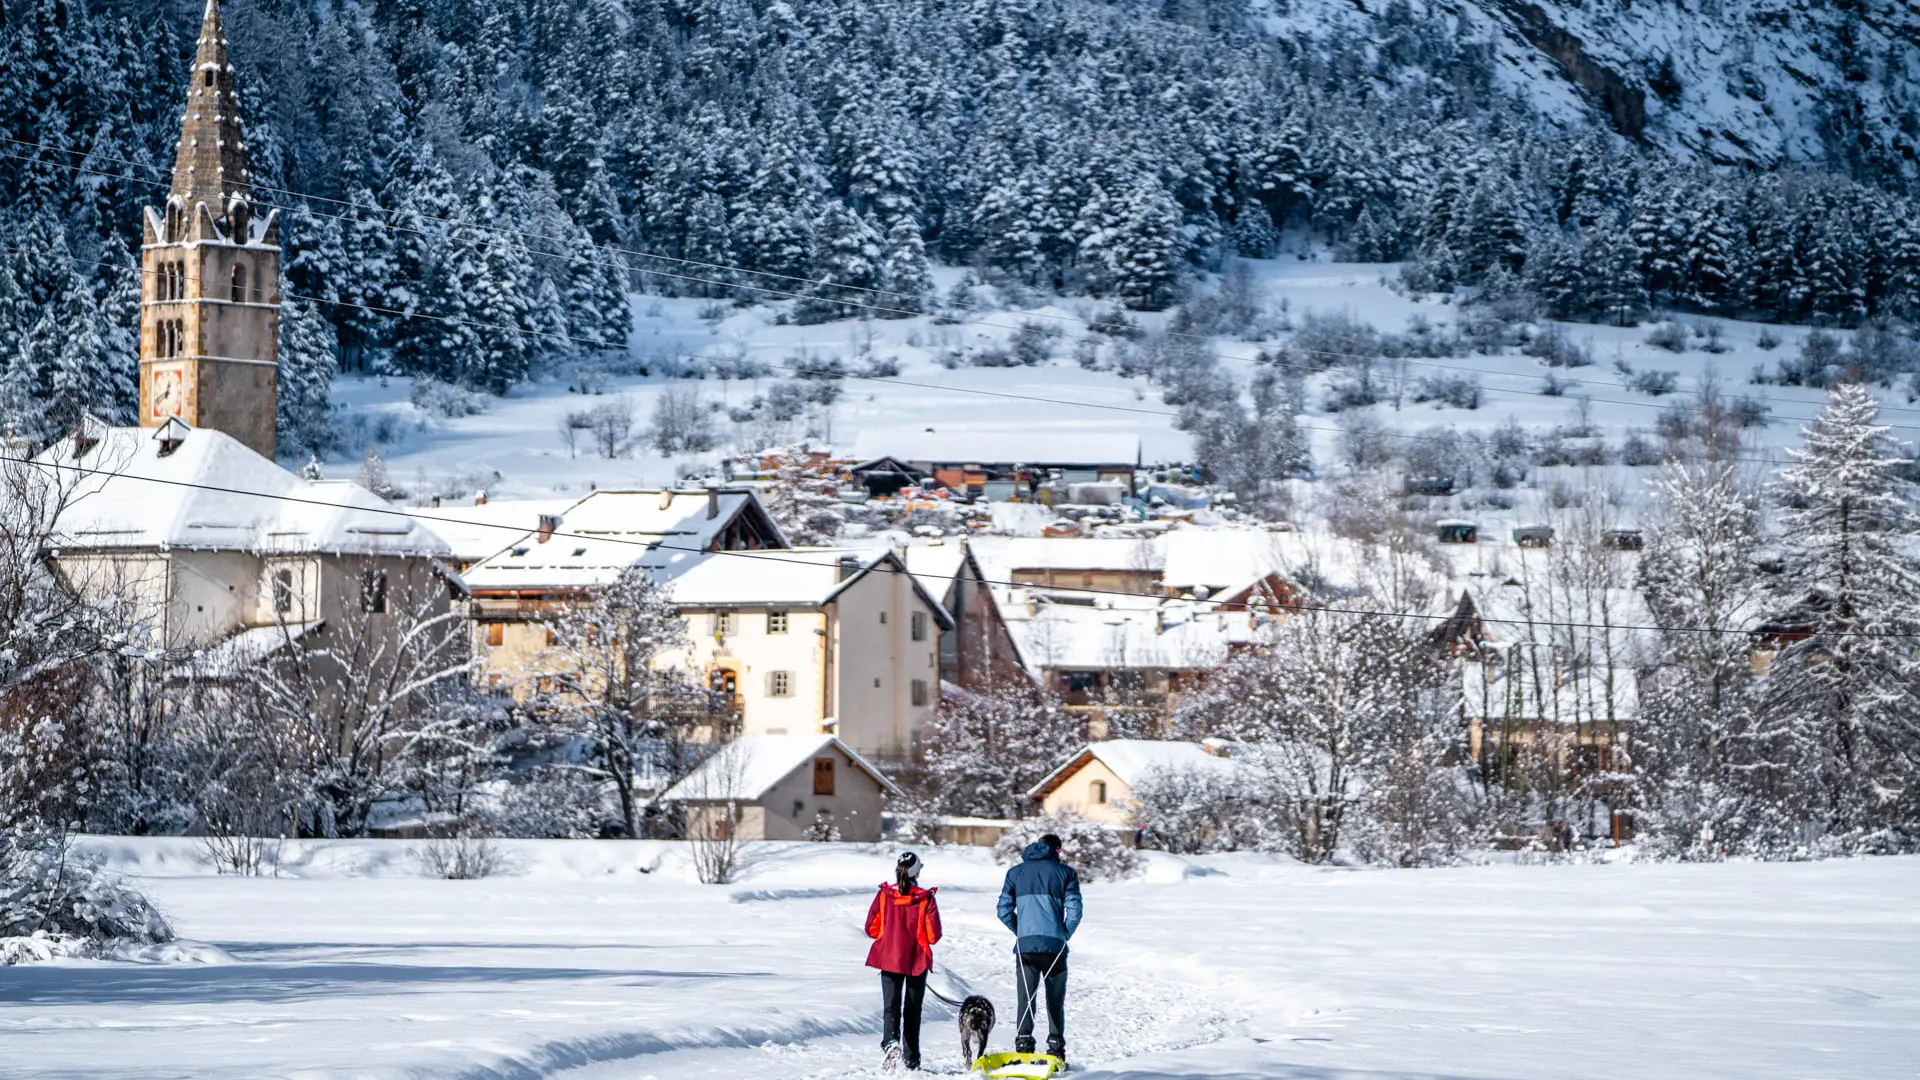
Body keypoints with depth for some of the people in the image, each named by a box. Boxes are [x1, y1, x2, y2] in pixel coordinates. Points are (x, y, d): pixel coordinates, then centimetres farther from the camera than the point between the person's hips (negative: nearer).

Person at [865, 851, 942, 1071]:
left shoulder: (884, 895, -7)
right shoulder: (926, 898, -12)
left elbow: (871, 928, -2)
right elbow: (933, 935, -10)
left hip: (889, 958, 0)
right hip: (917, 961, 0)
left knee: (891, 1006, 2)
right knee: (912, 1010, 13)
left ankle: (890, 1041, -27)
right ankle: (911, 1059, 18)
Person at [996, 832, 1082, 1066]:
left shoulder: (1016, 872, 10)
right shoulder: (1065, 872, 3)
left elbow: (1004, 910, 5)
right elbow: (1074, 910, -5)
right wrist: (1064, 935, 9)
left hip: (1025, 945, 1)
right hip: (1055, 946, -1)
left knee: (1026, 998, 4)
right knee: (1055, 1000, 8)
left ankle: (1023, 1044, -6)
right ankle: (1056, 1046, 5)